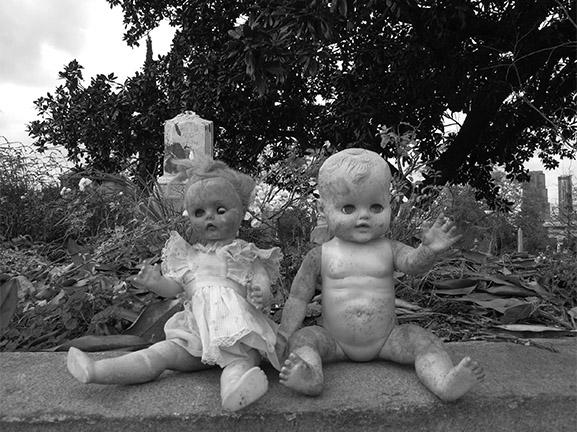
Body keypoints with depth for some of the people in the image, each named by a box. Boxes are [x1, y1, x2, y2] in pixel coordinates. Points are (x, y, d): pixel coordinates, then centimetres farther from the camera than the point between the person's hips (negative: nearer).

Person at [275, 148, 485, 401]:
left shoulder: (388, 249, -2)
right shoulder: (321, 255, -4)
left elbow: (413, 263, -21)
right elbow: (298, 297, -2)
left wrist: (429, 250, -44)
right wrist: (284, 334, -12)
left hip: (385, 340, 1)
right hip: (335, 341, 0)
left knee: (422, 340, -17)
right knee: (304, 338, -20)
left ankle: (444, 382, -35)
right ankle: (308, 375, -43)